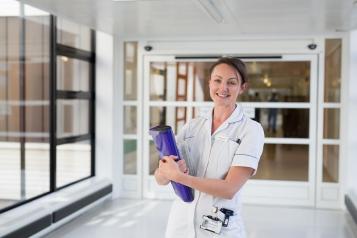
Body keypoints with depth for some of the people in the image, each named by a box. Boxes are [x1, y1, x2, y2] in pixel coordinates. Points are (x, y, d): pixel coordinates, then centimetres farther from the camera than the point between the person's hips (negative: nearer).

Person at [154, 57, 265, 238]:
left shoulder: (251, 130, -10)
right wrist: (167, 171, -24)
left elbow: (229, 189, -18)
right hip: (180, 223, 3)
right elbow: (160, 178, -3)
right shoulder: (192, 126, 1)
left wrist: (178, 175, -20)